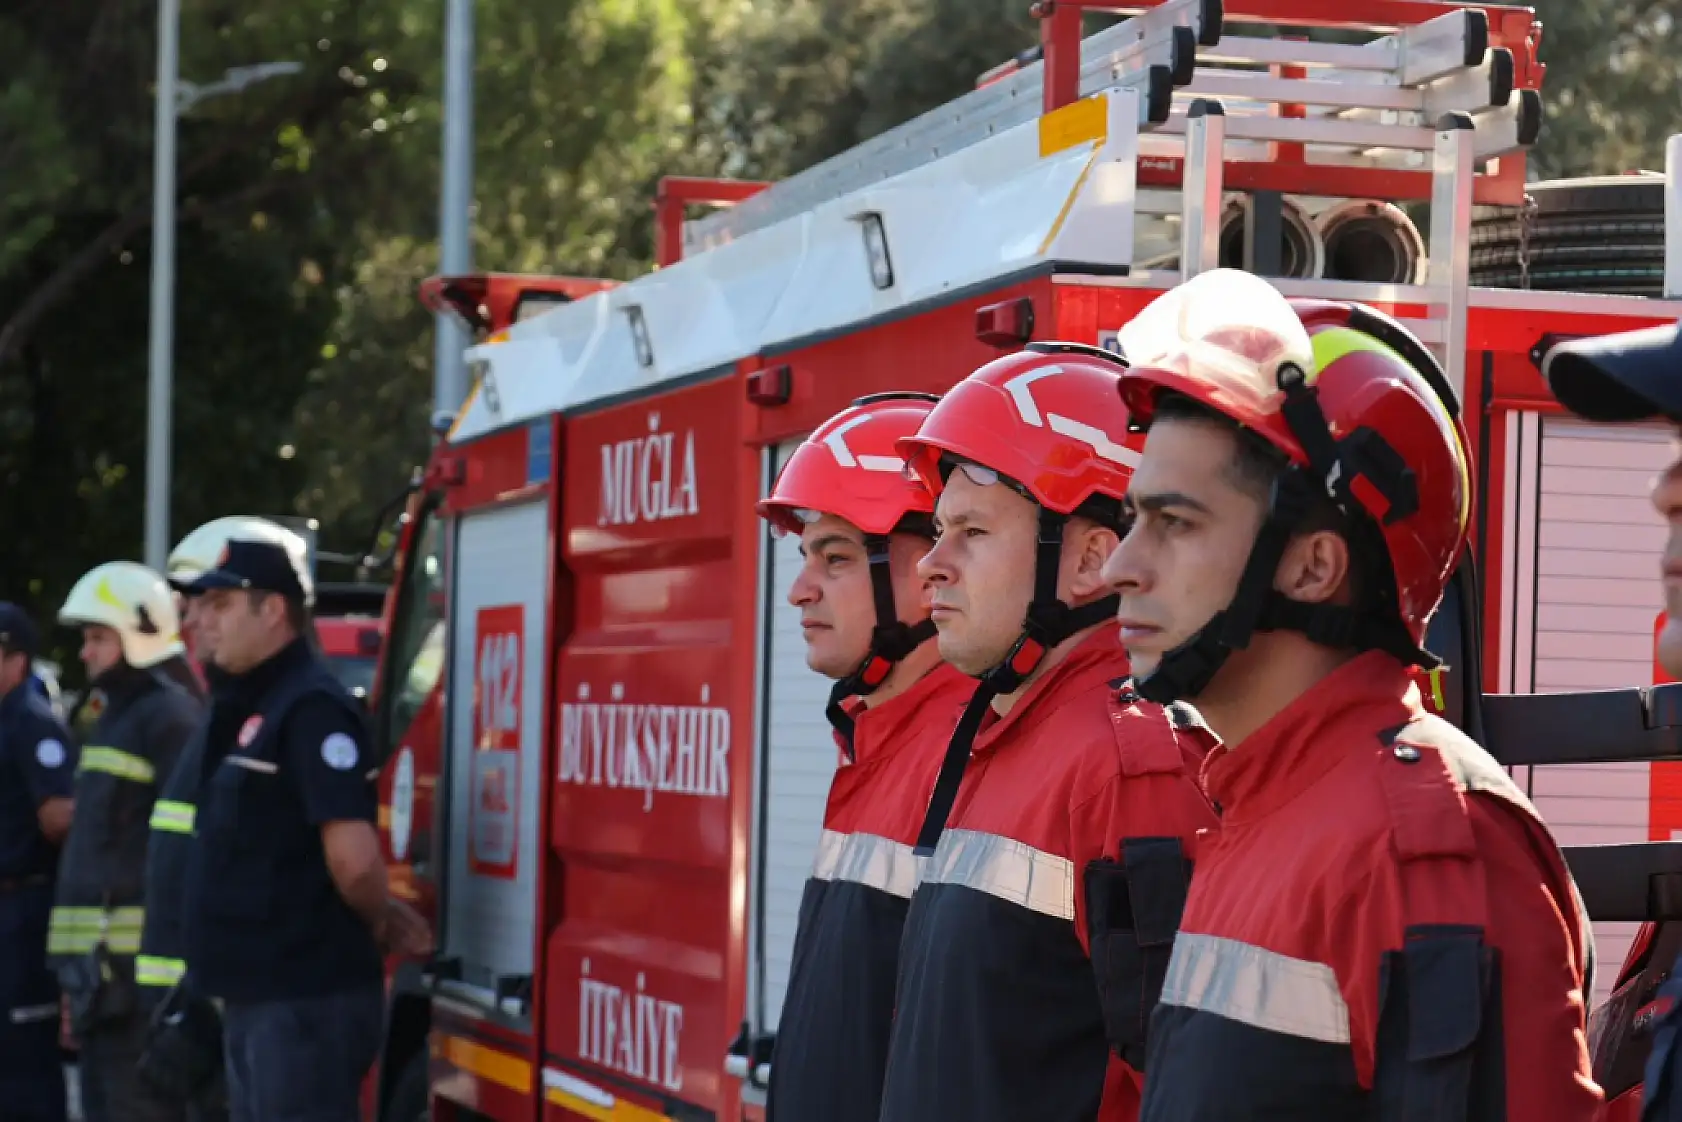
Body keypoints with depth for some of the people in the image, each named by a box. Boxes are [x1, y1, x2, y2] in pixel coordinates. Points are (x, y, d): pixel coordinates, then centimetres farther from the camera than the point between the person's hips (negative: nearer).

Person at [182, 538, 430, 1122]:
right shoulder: (250, 707, 15)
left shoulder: (310, 708, -16)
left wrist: (379, 923, -5)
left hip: (308, 997, -10)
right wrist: (381, 920, 14)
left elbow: (352, 857, -24)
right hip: (258, 991, 10)